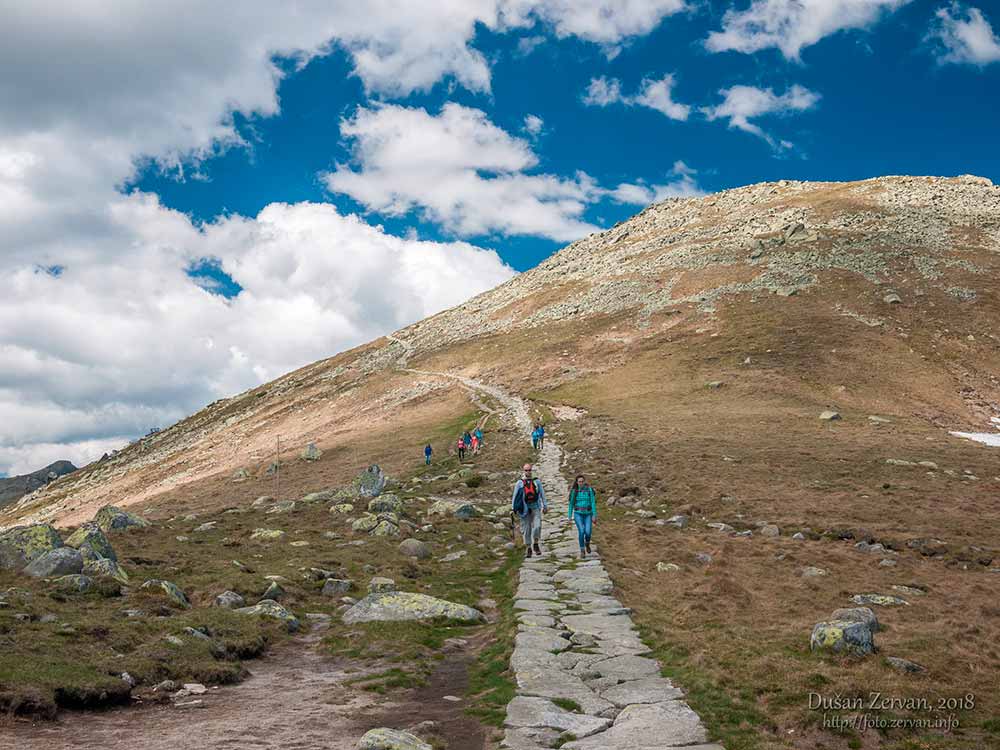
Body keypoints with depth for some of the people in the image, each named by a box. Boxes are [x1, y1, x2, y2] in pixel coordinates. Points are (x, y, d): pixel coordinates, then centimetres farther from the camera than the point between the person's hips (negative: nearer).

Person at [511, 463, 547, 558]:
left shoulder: (536, 482, 11)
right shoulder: (519, 483, 6)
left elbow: (542, 494, 14)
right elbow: (515, 495, 8)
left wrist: (545, 506, 9)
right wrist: (513, 508, 2)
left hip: (535, 507, 0)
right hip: (525, 508, 0)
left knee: (537, 526, -16)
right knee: (526, 529, 1)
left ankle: (535, 544, 3)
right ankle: (528, 548, 11)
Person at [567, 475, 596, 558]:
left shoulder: (590, 490, -3)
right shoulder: (574, 491, -2)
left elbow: (593, 503, -4)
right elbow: (571, 504, 4)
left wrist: (594, 515, -10)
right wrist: (570, 516, 2)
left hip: (588, 514, 1)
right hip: (578, 514, -1)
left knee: (588, 532, -15)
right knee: (581, 531, -20)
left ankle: (587, 543, 21)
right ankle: (582, 551, -4)